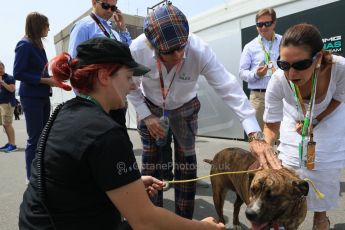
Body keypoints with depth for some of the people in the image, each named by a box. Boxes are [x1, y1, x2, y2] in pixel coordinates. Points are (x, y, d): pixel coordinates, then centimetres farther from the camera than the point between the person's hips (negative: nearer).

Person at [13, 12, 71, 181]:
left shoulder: (38, 45, 13)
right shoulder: (24, 45, -10)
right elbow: (18, 73, -15)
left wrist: (52, 80, 5)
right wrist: (45, 80, -17)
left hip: (43, 97, 8)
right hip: (31, 97, -8)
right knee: (35, 138, -3)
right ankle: (32, 177, 9)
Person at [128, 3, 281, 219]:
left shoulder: (200, 50, -34)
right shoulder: (137, 49, -30)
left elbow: (230, 88, -38)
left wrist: (255, 135, -46)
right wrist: (146, 116, -15)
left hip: (185, 108, 0)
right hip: (150, 106, 1)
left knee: (186, 161, 2)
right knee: (150, 162, 4)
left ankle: (184, 219, 23)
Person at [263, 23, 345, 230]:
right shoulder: (278, 81, -35)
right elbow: (271, 126, -23)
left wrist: (314, 123, -19)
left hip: (328, 125, 0)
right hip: (294, 125, 0)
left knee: (323, 184, 9)